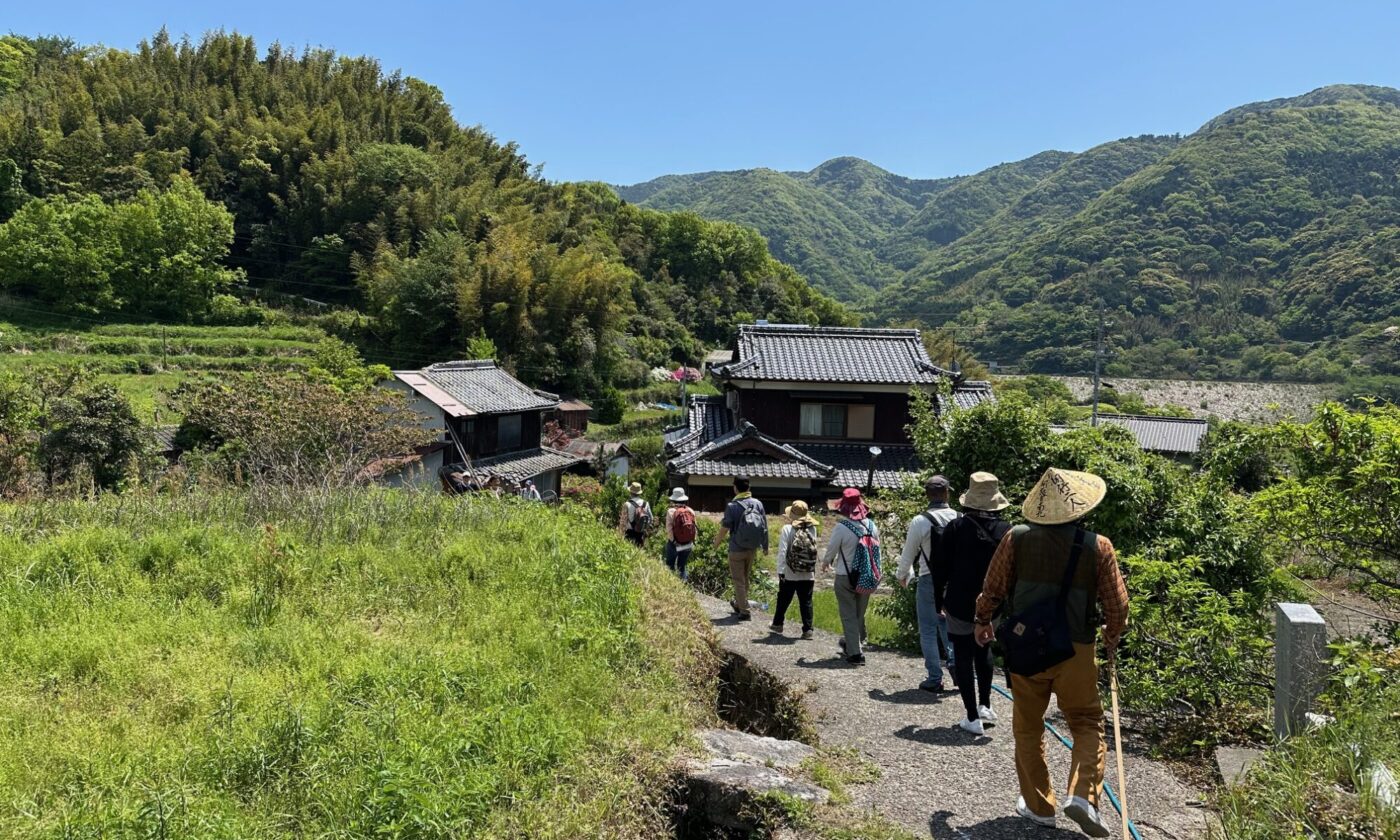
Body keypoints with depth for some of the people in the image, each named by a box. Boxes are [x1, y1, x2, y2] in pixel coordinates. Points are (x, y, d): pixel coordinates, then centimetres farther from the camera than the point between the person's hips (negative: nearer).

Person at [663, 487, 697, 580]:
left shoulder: (671, 511, -12)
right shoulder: (691, 511, -1)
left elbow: (669, 529, -14)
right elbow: (694, 528, 3)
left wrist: (671, 540, -2)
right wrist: (693, 543, 11)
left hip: (674, 544, -4)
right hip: (688, 544, 4)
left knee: (670, 566, 10)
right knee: (682, 567, 16)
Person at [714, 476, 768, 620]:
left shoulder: (732, 506, -16)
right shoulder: (758, 504, -3)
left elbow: (725, 528, -13)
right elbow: (765, 526, 2)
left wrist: (717, 541, 6)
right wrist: (765, 546, 13)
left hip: (737, 550, -5)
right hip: (753, 549, 5)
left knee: (739, 580, 5)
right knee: (745, 578, 21)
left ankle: (744, 611, 5)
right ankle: (739, 604, 36)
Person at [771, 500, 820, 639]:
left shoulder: (787, 529, -10)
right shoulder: (813, 529, 0)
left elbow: (782, 551, -11)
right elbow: (814, 550, 4)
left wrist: (780, 571, -9)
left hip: (790, 575, -2)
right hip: (808, 575, 2)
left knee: (783, 600, 15)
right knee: (806, 602, 6)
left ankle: (777, 624, 29)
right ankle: (807, 629, 1)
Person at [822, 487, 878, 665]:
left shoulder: (842, 527, -18)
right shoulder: (872, 526, -4)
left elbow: (831, 550, -6)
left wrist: (825, 564, 15)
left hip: (845, 578, -5)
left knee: (849, 616, 4)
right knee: (859, 614, 20)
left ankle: (855, 652, 0)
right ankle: (850, 643, 38)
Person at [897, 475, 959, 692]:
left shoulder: (920, 521, -11)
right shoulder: (959, 519, -3)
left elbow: (908, 553, -2)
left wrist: (901, 576, 16)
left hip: (929, 580, -3)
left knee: (928, 630, 6)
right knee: (949, 626, 19)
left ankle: (934, 678, 7)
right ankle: (956, 665, 8)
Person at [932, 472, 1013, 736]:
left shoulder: (956, 527, -11)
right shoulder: (1007, 530, -4)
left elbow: (939, 565, -7)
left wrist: (939, 600, 5)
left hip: (960, 605, -3)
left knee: (963, 657, 5)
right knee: (984, 650, 25)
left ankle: (973, 718, 4)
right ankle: (985, 706, 27)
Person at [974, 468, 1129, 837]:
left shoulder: (1016, 538, -6)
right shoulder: (1098, 546, -8)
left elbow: (992, 588, 0)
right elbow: (1117, 603, -3)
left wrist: (983, 621, 18)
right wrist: (1113, 635, 17)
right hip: (1076, 652, -1)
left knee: (1029, 728, 14)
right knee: (1087, 724, 14)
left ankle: (1039, 805, 19)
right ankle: (1083, 794, -5)